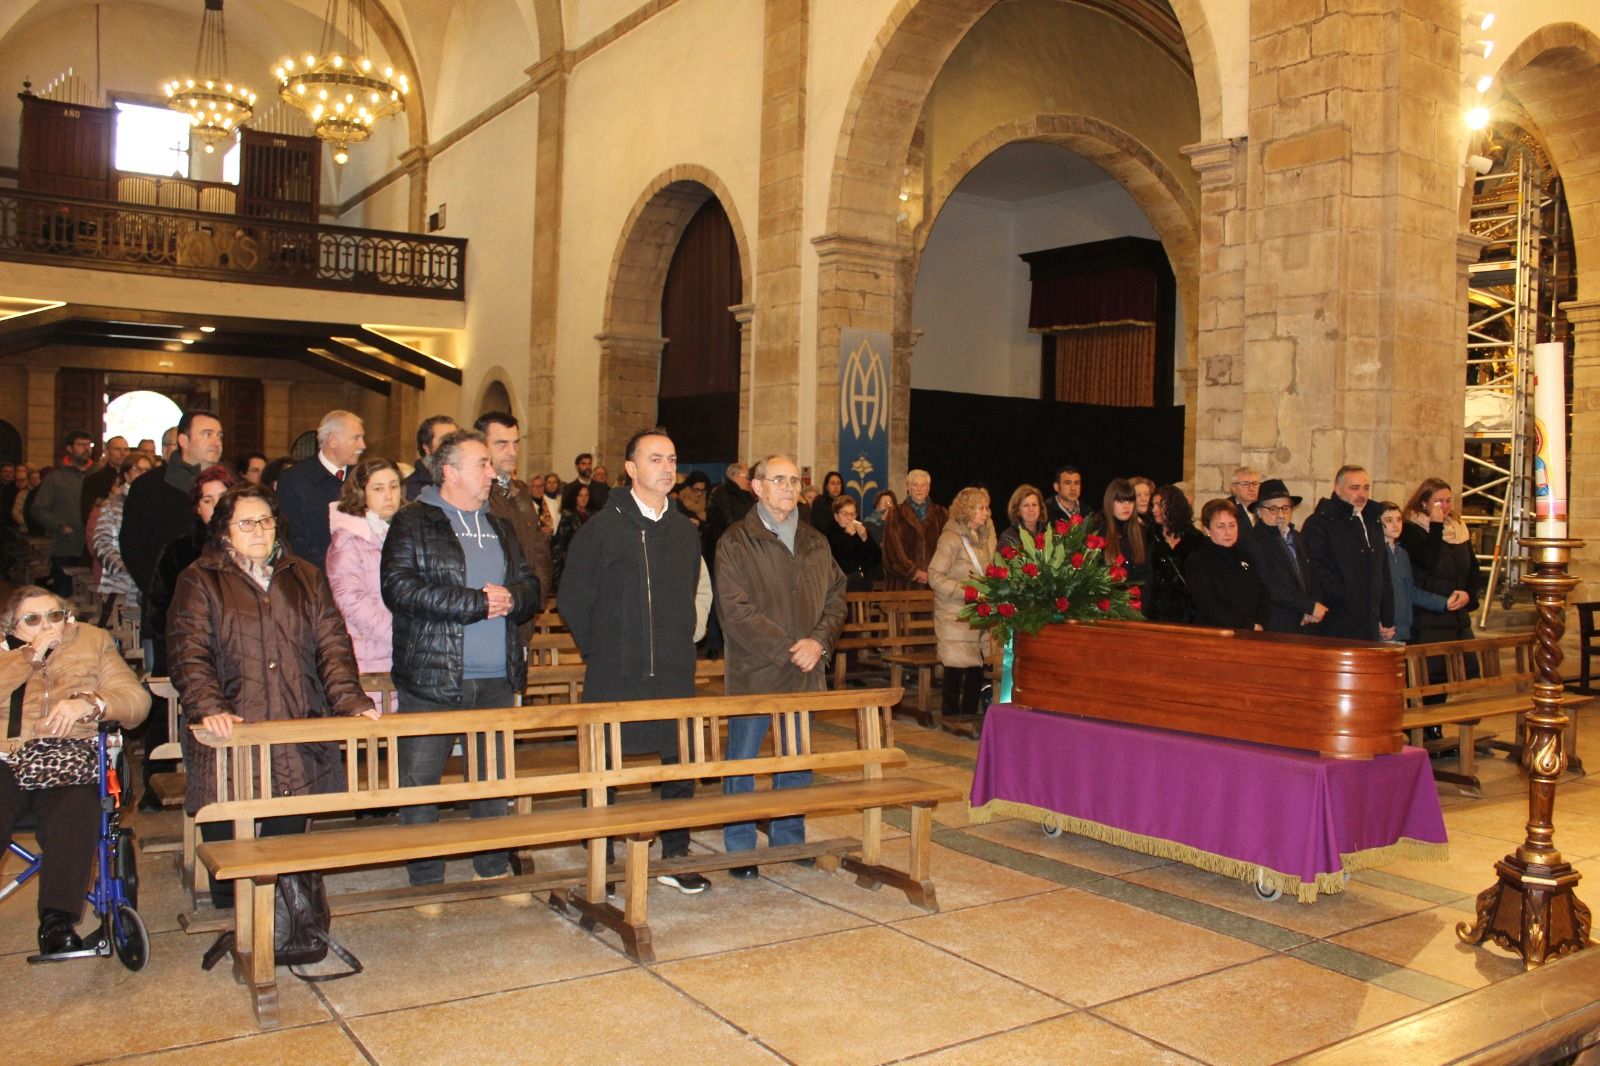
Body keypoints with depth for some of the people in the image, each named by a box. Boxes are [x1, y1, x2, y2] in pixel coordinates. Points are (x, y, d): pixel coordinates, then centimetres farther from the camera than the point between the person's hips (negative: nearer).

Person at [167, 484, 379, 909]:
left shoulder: (305, 578, 15)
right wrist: (208, 708, -22)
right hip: (229, 737, -2)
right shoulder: (200, 582, 6)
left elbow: (332, 644, 8)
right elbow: (189, 654, -6)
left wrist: (350, 699, -8)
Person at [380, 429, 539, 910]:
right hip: (432, 677, -5)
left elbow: (530, 586, 16)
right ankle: (425, 880, 16)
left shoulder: (500, 527, 16)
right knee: (421, 781, 2)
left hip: (497, 678, 5)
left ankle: (493, 868, 27)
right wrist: (478, 603, -16)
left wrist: (511, 597, -9)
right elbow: (400, 587, -17)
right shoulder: (412, 523, -3)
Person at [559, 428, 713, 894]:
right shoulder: (602, 527, -4)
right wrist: (601, 651, 2)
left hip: (675, 676, 4)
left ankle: (675, 857, 23)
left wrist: (681, 643, 12)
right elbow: (573, 600, -1)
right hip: (615, 676, -4)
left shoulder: (686, 531, 11)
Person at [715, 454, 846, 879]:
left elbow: (836, 597, 11)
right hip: (752, 671, -5)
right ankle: (740, 849, 15)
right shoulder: (736, 542, -6)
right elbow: (736, 611, -13)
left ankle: (789, 840, 27)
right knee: (742, 760, 3)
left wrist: (819, 641, -7)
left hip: (806, 671, 5)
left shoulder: (815, 543, 11)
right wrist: (787, 649, -16)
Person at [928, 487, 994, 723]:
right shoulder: (952, 538, -14)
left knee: (978, 664, 8)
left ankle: (970, 713, 20)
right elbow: (935, 576, -16)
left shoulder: (987, 533, 9)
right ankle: (951, 714, 8)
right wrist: (965, 592, -21)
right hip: (955, 614, -7)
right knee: (956, 666, -4)